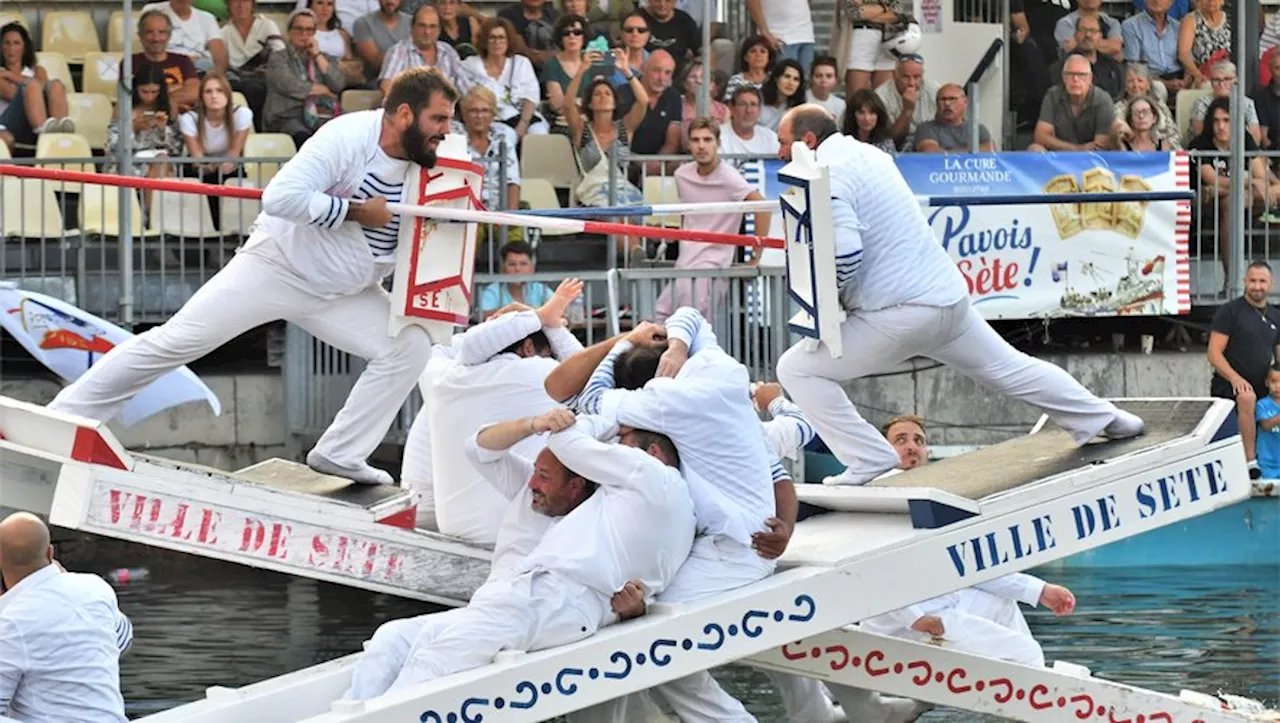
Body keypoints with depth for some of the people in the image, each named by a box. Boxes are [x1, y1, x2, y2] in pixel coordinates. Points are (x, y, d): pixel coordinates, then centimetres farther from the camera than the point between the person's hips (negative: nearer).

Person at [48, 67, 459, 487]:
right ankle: (63, 417, -2)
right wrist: (356, 211, -28)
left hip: (343, 293, 6)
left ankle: (340, 455, 1)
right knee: (175, 342, -10)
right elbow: (281, 197, -34)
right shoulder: (348, 137, -25)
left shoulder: (425, 160, -6)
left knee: (410, 347, -8)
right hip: (279, 264, -6)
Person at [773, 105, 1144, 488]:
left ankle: (869, 462, -6)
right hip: (949, 294, 9)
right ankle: (1103, 417, 35)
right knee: (1009, 367, 25)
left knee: (798, 369, -4)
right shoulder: (868, 154, 15)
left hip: (898, 311, -9)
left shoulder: (828, 177, -13)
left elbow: (843, 258, -24)